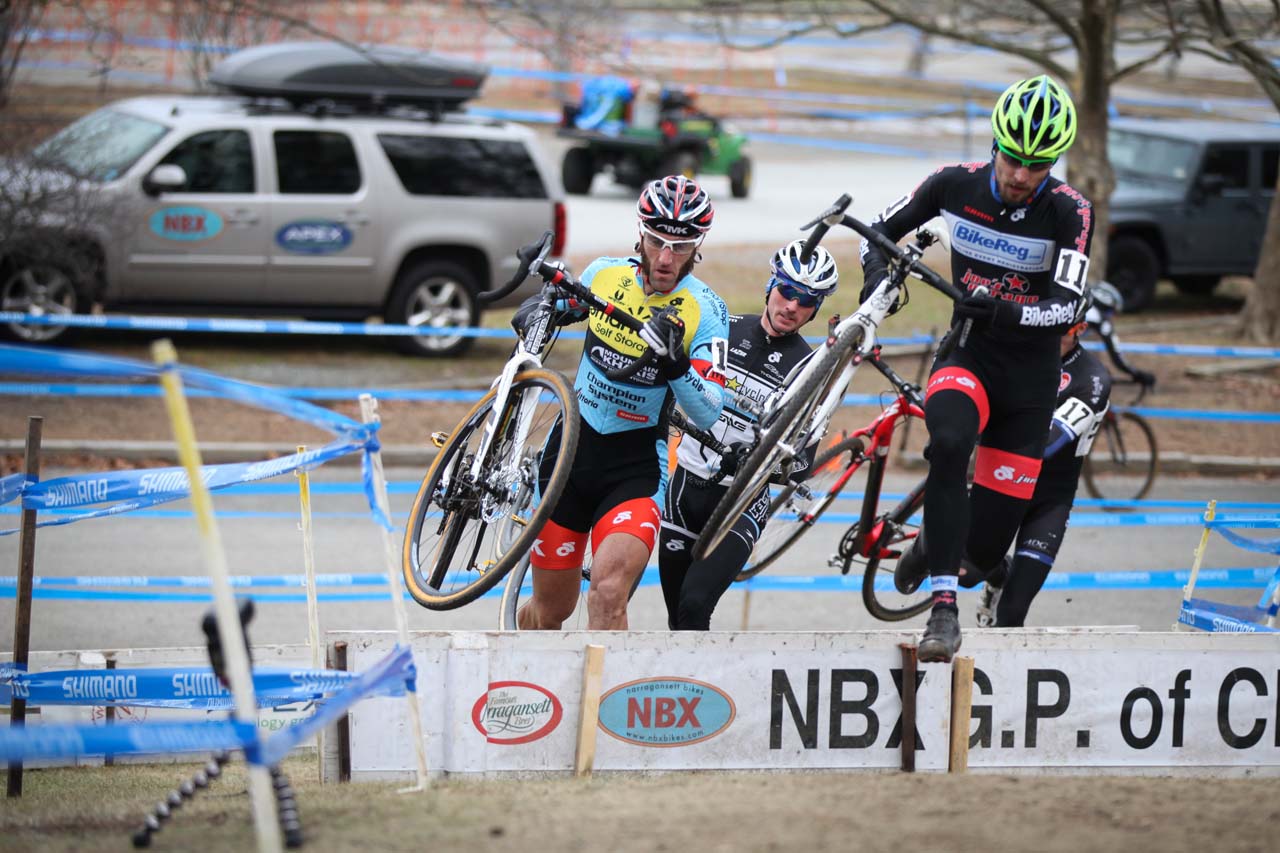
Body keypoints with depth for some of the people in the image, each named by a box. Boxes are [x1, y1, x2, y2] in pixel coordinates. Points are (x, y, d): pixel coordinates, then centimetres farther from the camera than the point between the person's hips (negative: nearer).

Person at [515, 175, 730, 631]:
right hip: (571, 445, 3)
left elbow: (707, 414, -19)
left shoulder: (705, 311, -12)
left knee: (608, 593, -27)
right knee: (550, 610, 11)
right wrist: (539, 308, -1)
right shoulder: (604, 273, -3)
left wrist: (676, 363, -36)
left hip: (637, 466, -3)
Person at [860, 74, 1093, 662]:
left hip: (1029, 376, 0)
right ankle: (943, 608, -33)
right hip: (967, 355, 0)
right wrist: (877, 269, -14)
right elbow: (881, 228, 7)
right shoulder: (956, 185, -8)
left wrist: (1001, 312, -40)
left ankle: (936, 543, 36)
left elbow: (1065, 309, -23)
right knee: (950, 441, -37)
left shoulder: (1069, 212, -15)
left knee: (987, 547, -2)